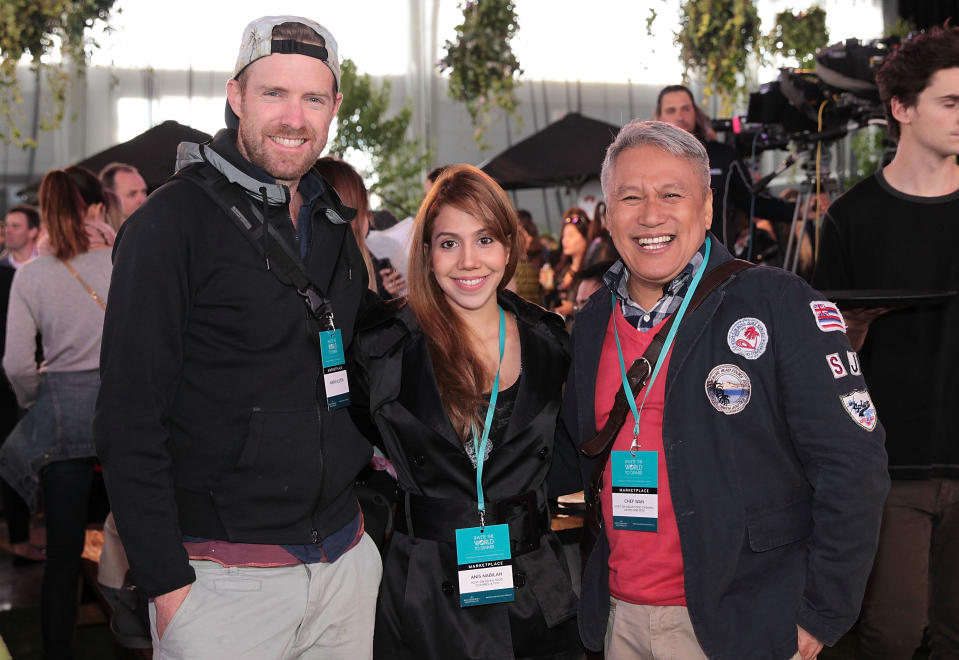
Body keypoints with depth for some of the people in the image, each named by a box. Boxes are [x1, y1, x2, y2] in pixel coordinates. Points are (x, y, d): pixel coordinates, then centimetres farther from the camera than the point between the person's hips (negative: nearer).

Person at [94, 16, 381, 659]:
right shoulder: (172, 222, -10)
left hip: (347, 561, 6)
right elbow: (130, 422, -14)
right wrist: (166, 583, -16)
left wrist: (375, 449, 9)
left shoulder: (337, 226, 10)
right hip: (224, 576, -6)